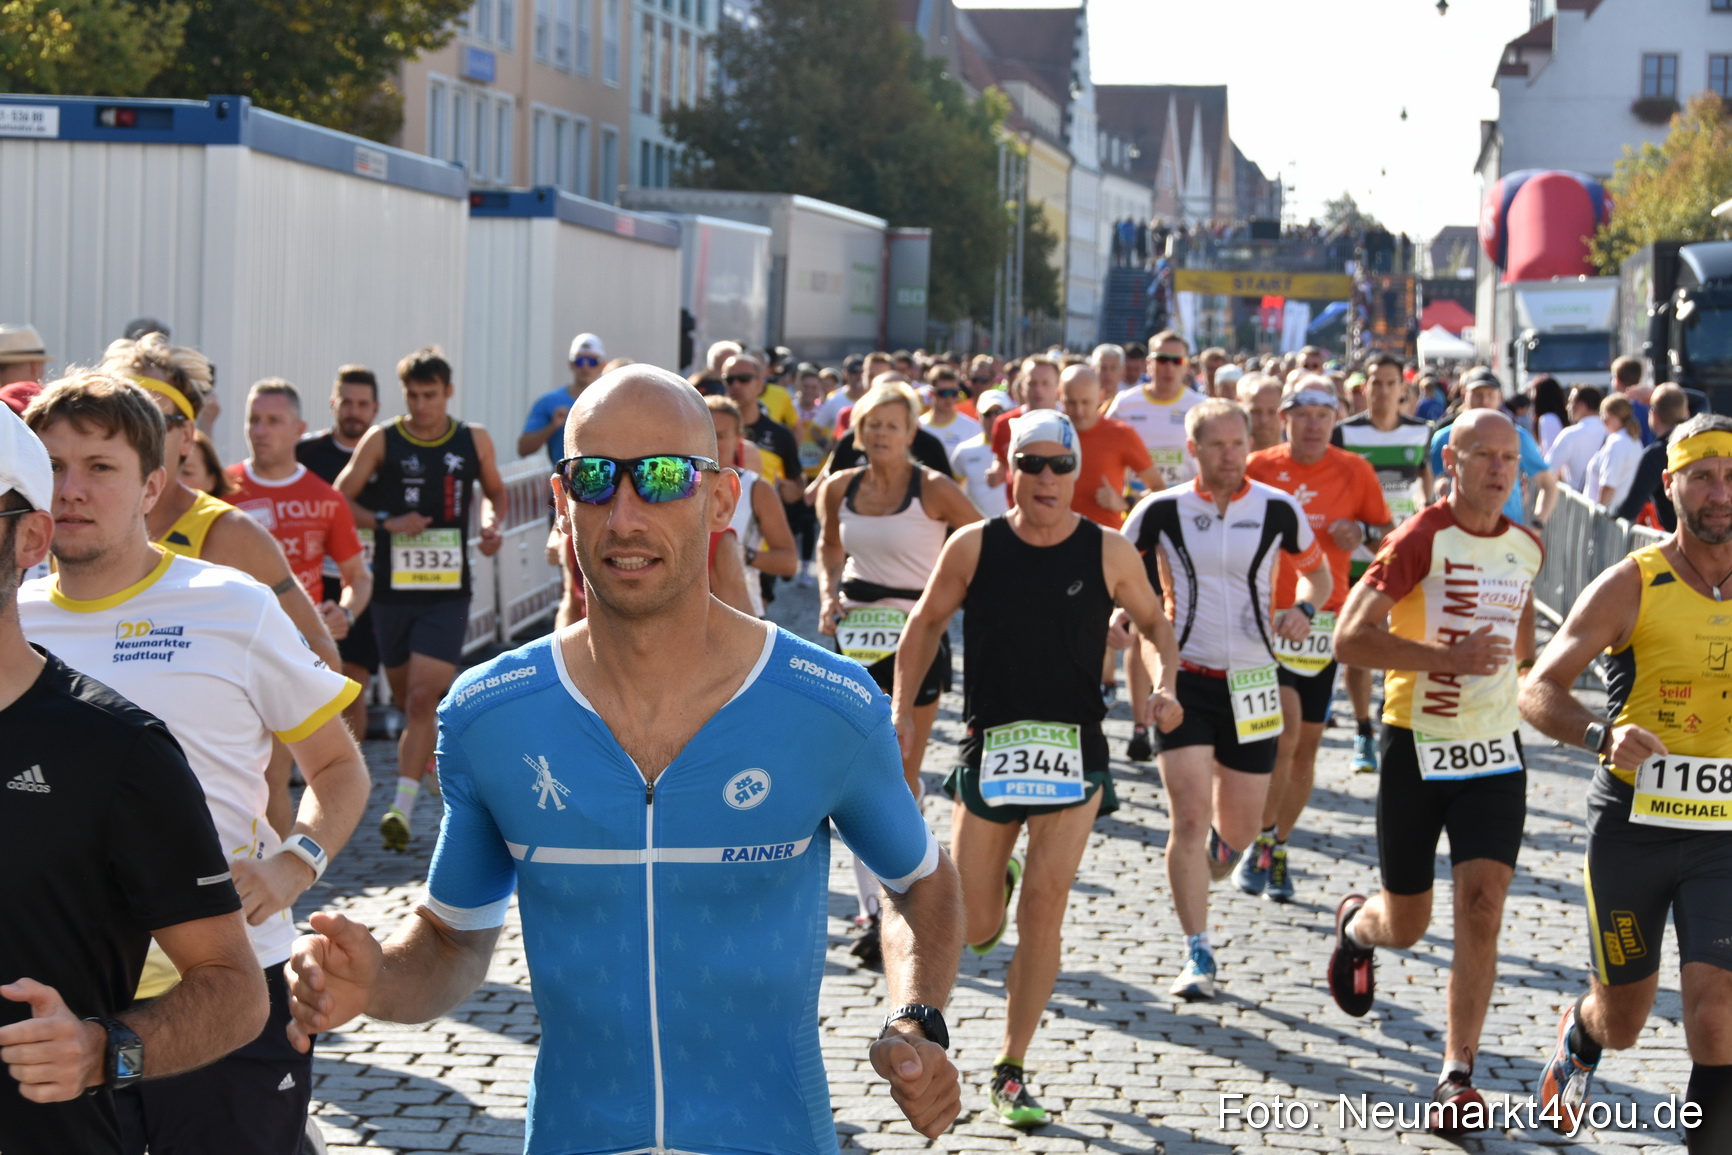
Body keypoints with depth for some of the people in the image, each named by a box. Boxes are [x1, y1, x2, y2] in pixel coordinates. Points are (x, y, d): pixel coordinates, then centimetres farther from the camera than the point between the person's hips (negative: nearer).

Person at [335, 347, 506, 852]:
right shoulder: (381, 441, 0)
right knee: (406, 698, 12)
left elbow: (495, 492, 21)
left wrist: (491, 522, -1)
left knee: (422, 699, -13)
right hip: (393, 590, 1)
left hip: (447, 590, -1)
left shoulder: (474, 441, 4)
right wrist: (386, 522, -14)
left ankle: (402, 807, -16)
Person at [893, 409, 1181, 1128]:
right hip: (990, 745, 1)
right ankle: (998, 882, 43)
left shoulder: (1108, 553, -3)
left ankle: (1011, 1072, 7)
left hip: (1073, 750, 0)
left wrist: (1163, 683, -9)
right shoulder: (974, 546, -3)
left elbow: (1153, 623, 11)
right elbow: (926, 623, 8)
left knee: (1043, 912, -6)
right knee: (974, 929, 3)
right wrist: (903, 711, -1)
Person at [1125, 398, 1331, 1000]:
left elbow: (1318, 571, 14)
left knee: (1239, 829, 7)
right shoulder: (1160, 511, -3)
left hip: (1252, 681, 2)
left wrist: (1304, 608, -6)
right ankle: (1197, 953, -5)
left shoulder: (1278, 509, -1)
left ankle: (1203, 864, 45)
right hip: (1184, 677, -2)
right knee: (1190, 817, -14)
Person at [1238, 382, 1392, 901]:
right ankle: (1259, 843, -6)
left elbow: (1390, 535, 11)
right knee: (1286, 723, -20)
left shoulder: (1355, 471, 3)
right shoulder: (1259, 467, 0)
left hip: (1324, 619, 2)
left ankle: (1277, 853, 20)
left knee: (1307, 742, 7)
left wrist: (1363, 532, -10)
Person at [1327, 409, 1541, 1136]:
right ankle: (1356, 924, 47)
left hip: (1494, 754, 3)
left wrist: (1513, 670, 12)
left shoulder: (1526, 547, 6)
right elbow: (1350, 638, -20)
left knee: (1481, 911, -11)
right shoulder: (1422, 538, -13)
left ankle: (1457, 1078, -6)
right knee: (1406, 926, 10)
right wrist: (1450, 656, -24)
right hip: (1416, 750, -3)